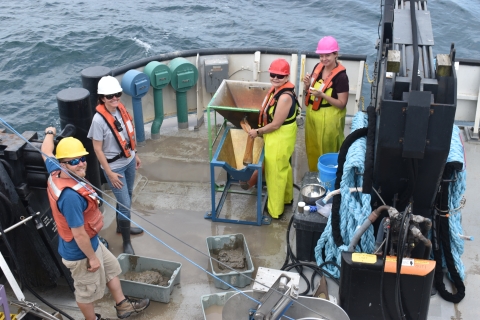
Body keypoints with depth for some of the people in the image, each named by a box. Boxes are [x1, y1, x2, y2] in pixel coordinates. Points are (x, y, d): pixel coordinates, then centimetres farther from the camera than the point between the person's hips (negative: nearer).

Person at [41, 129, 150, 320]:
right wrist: (92, 257, -18)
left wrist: (50, 133, 31)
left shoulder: (55, 173, -11)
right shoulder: (70, 195, -39)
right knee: (87, 290, 16)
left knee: (111, 268, 28)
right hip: (80, 252, -10)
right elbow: (79, 234, -31)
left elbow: (47, 154, 12)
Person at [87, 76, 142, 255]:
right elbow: (97, 149, -19)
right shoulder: (99, 120, -25)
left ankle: (121, 226, 47)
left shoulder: (121, 109, -5)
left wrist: (135, 154, 16)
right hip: (114, 166, -7)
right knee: (125, 204, -2)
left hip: (128, 161, 7)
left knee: (126, 197, 23)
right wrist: (110, 173, -17)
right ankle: (126, 242, 14)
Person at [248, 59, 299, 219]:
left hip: (280, 137, -10)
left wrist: (258, 132, -14)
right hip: (277, 135, 10)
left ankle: (275, 209, 19)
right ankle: (286, 197, 46)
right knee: (283, 167, 25)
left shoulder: (285, 97, -30)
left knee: (275, 172, 4)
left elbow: (275, 124, -27)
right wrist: (260, 129, 5)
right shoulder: (277, 89, 1)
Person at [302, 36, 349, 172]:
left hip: (329, 118, -7)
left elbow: (342, 103, -19)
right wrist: (308, 86, -11)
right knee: (312, 148, 19)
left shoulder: (341, 76, -20)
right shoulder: (318, 67, 0)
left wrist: (322, 95, -30)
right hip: (312, 113, 7)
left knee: (327, 150, 7)